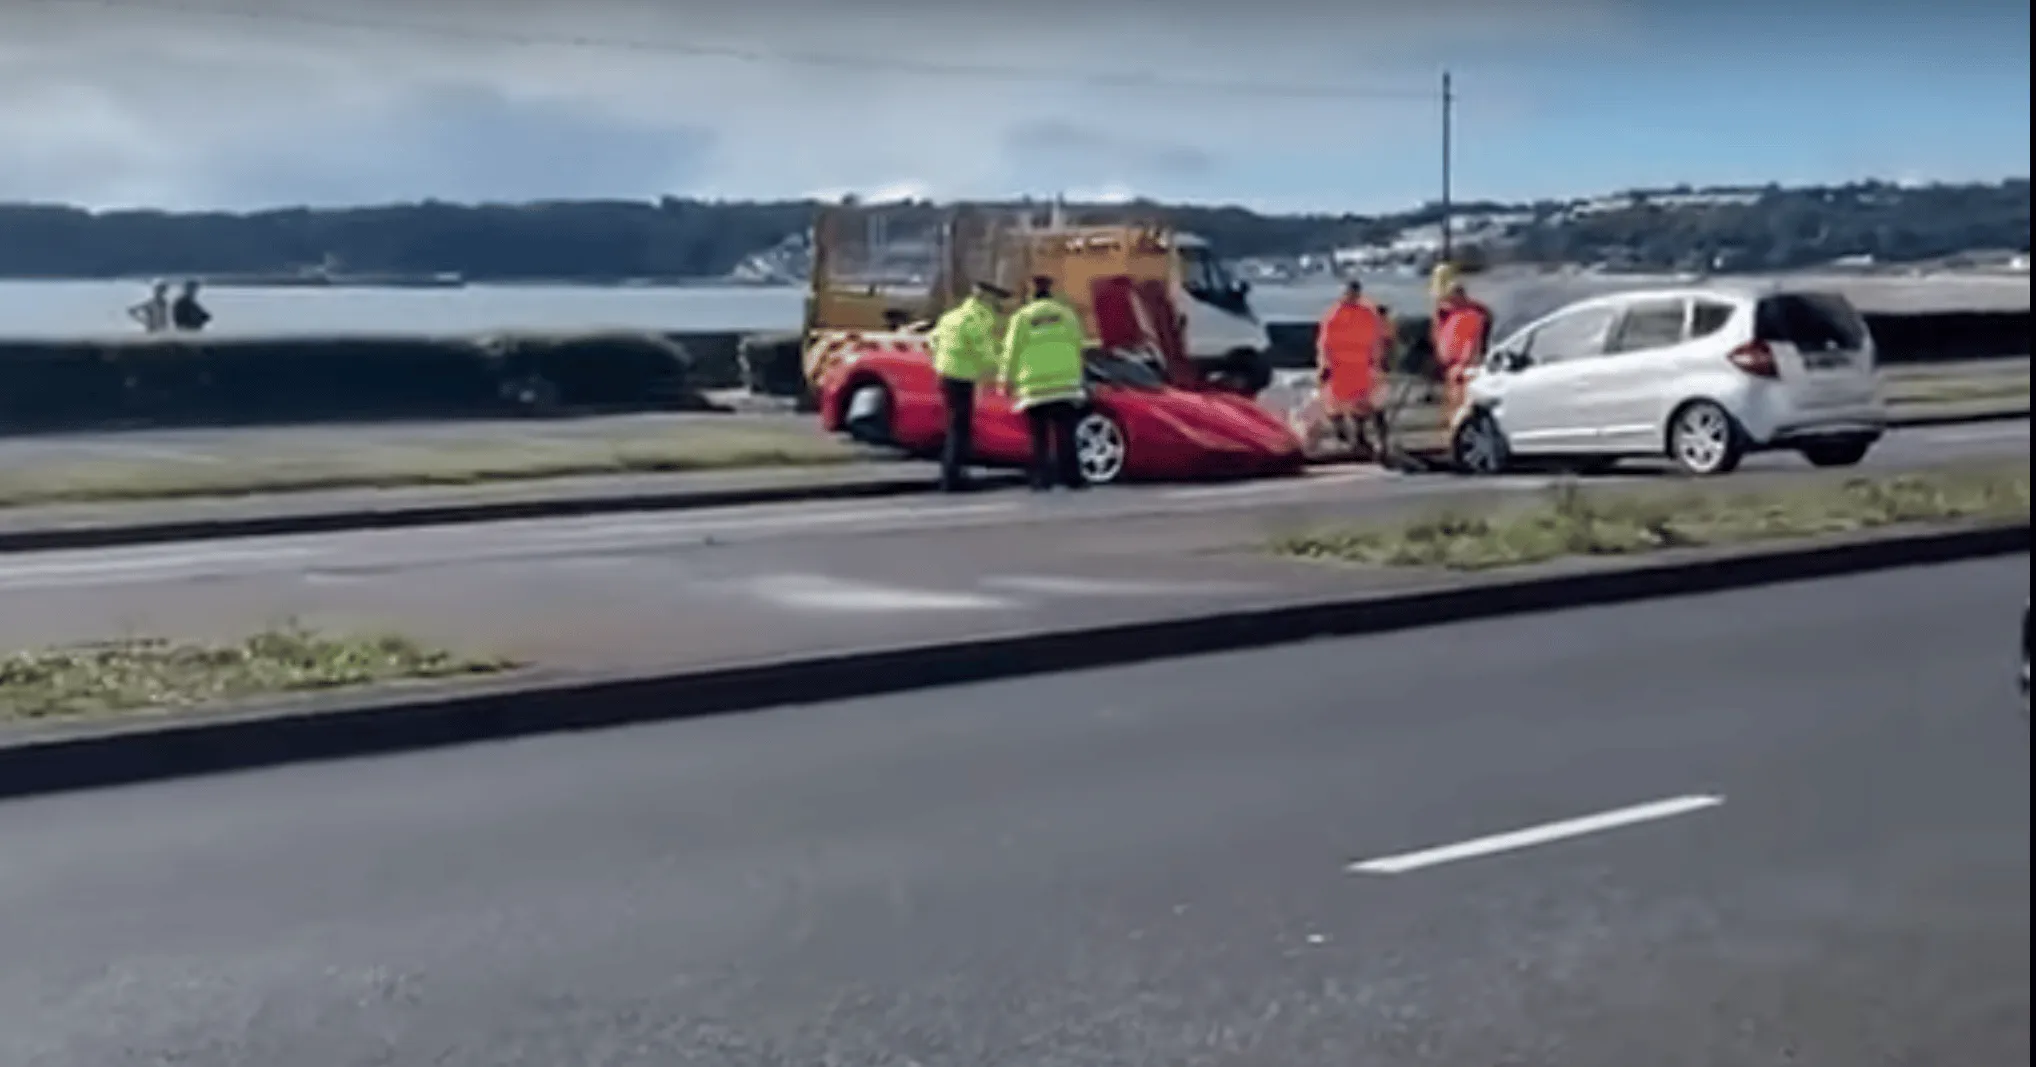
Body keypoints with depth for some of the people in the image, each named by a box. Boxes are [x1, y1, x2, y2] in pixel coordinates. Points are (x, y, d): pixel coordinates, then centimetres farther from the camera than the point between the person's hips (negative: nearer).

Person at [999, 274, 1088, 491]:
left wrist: (1006, 379, 8)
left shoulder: (1021, 317, 2)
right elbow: (1077, 347, 8)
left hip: (1035, 387, -1)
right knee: (1065, 434, 3)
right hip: (1065, 384, 1)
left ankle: (1042, 479, -2)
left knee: (1040, 436, 3)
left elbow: (1012, 351, 0)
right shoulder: (1066, 314, 7)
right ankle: (1071, 477, -2)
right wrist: (1077, 376, 17)